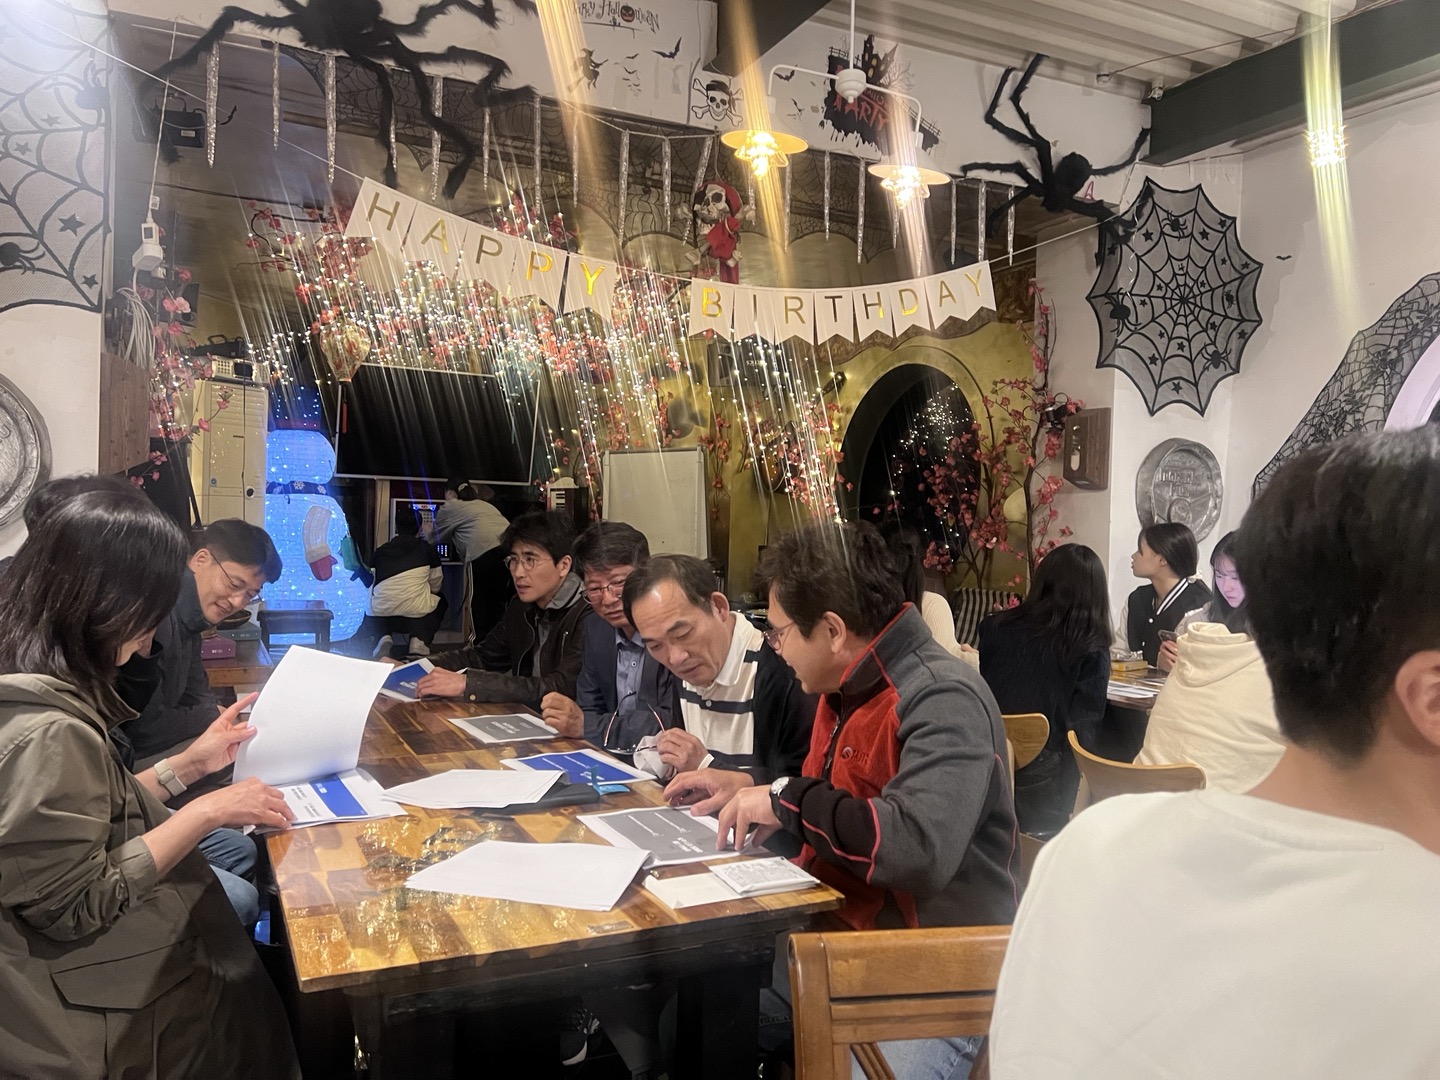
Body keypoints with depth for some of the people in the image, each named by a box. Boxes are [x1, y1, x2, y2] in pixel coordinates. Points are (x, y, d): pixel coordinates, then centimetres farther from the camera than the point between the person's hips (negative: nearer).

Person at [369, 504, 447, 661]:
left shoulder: (381, 550, 14)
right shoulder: (428, 549, 9)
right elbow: (435, 587, 19)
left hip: (380, 616, 2)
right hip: (415, 616, -2)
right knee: (441, 601, 30)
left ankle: (385, 636, 8)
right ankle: (420, 640, 4)